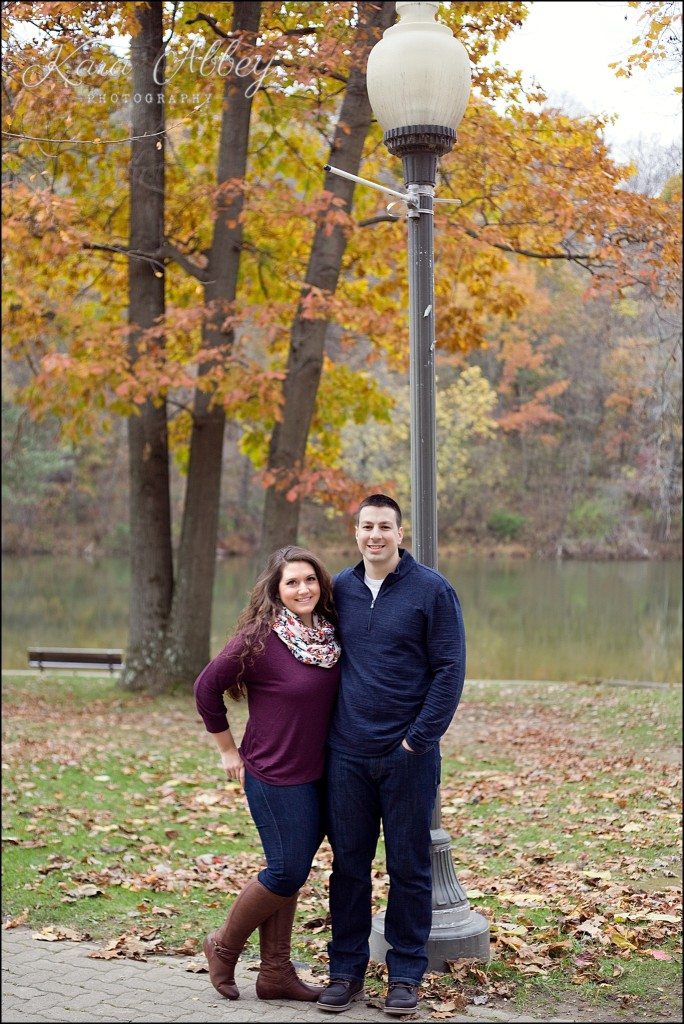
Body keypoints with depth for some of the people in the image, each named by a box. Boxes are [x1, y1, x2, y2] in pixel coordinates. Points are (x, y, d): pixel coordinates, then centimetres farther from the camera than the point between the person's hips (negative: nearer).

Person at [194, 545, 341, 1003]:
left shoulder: (329, 634, 3)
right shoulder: (261, 639, -15)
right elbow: (208, 686, -8)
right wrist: (228, 750, -3)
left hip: (318, 775, 6)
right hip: (275, 776, -6)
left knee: (291, 872, 12)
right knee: (287, 872, -3)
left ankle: (276, 973, 23)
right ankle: (224, 947, 19)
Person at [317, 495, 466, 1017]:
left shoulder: (432, 590, -4)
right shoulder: (339, 589, 7)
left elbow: (450, 669, -6)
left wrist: (419, 738, -12)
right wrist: (324, 729, 8)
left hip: (409, 756, -3)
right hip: (347, 755, 3)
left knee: (409, 866, 6)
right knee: (349, 865, 8)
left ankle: (406, 973, 17)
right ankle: (346, 969, 19)